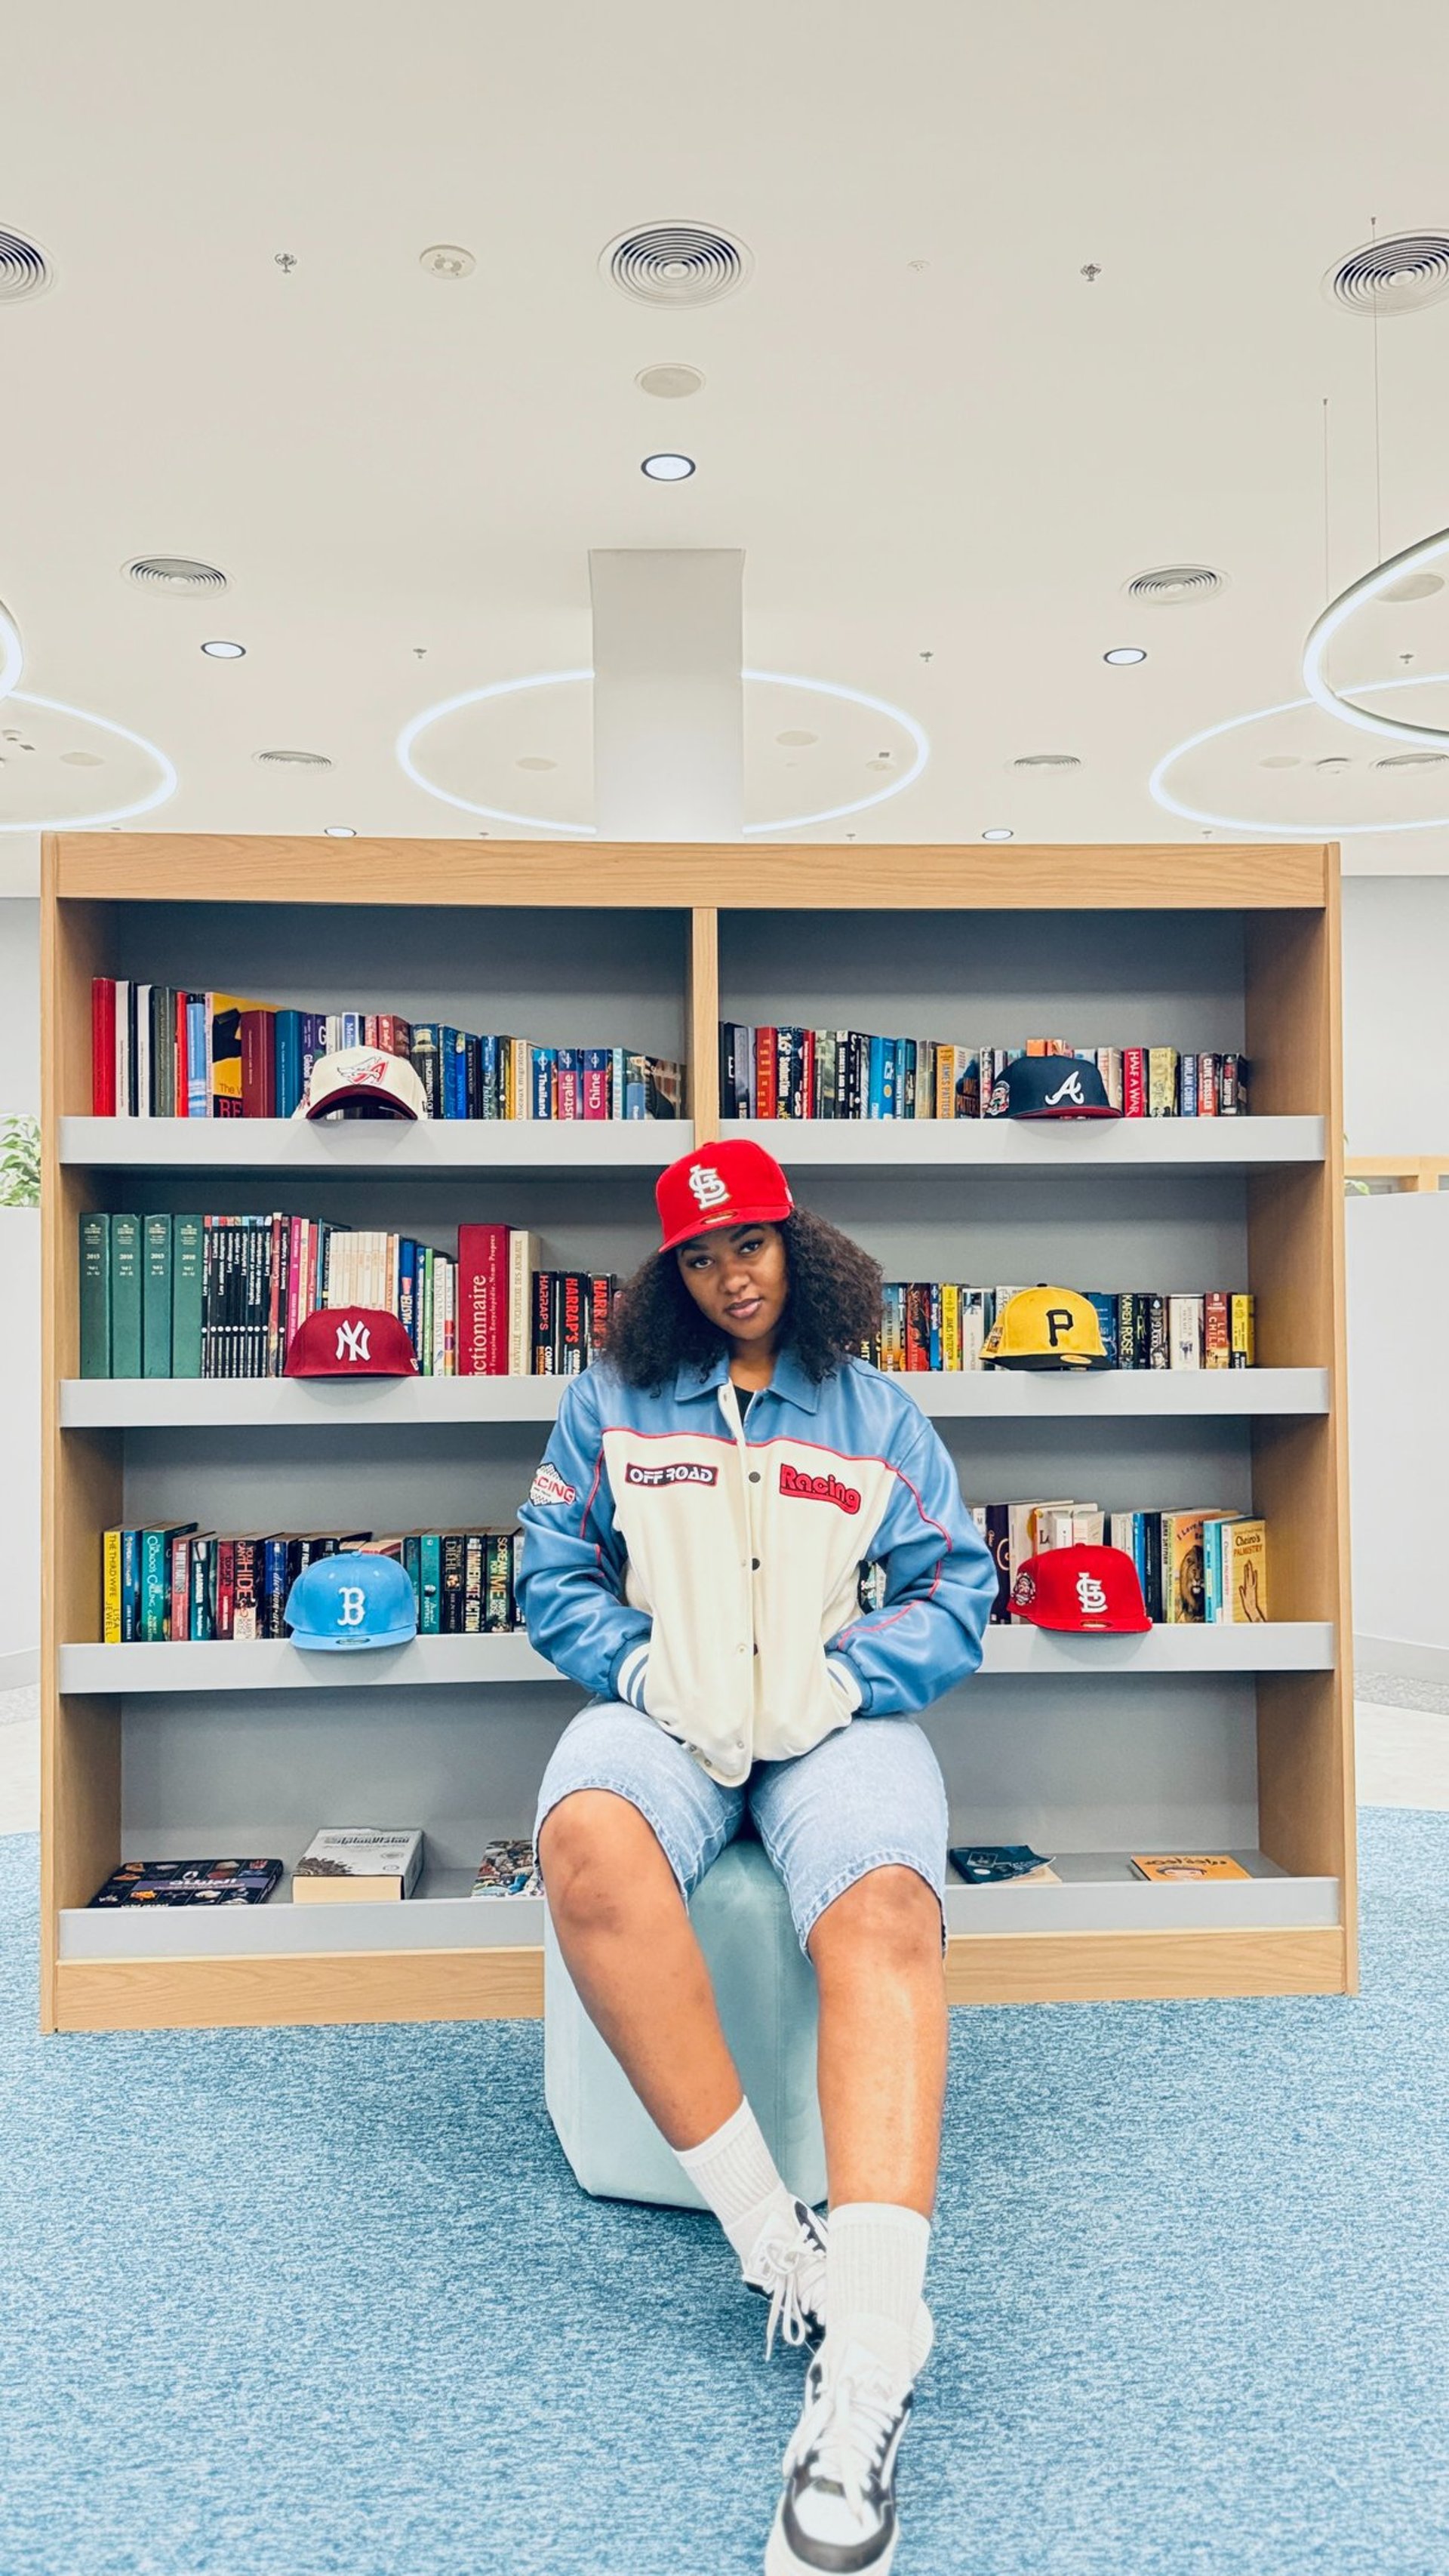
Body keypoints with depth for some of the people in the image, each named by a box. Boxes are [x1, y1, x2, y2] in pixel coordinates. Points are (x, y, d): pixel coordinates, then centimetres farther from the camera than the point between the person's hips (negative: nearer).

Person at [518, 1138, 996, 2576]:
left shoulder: (874, 1411, 16)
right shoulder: (612, 1401, 15)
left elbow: (955, 1590, 11)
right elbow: (555, 1572, 11)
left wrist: (843, 1678, -7)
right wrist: (644, 1667, -7)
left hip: (839, 1715, 0)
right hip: (668, 1706, 1)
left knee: (882, 1911, -34)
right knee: (588, 1840, -36)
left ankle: (868, 2361, -43)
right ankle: (768, 2233, -29)